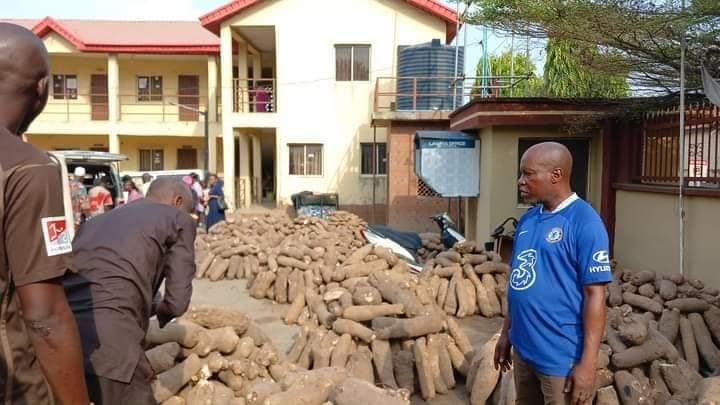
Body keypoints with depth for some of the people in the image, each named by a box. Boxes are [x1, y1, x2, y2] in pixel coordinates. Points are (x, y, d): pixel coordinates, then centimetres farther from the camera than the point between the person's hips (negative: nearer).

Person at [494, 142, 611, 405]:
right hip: (523, 349, 7)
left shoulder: (585, 223, -16)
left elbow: (595, 295, -18)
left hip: (561, 358, -7)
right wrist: (506, 333, 14)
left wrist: (588, 363, -18)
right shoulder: (527, 219, 6)